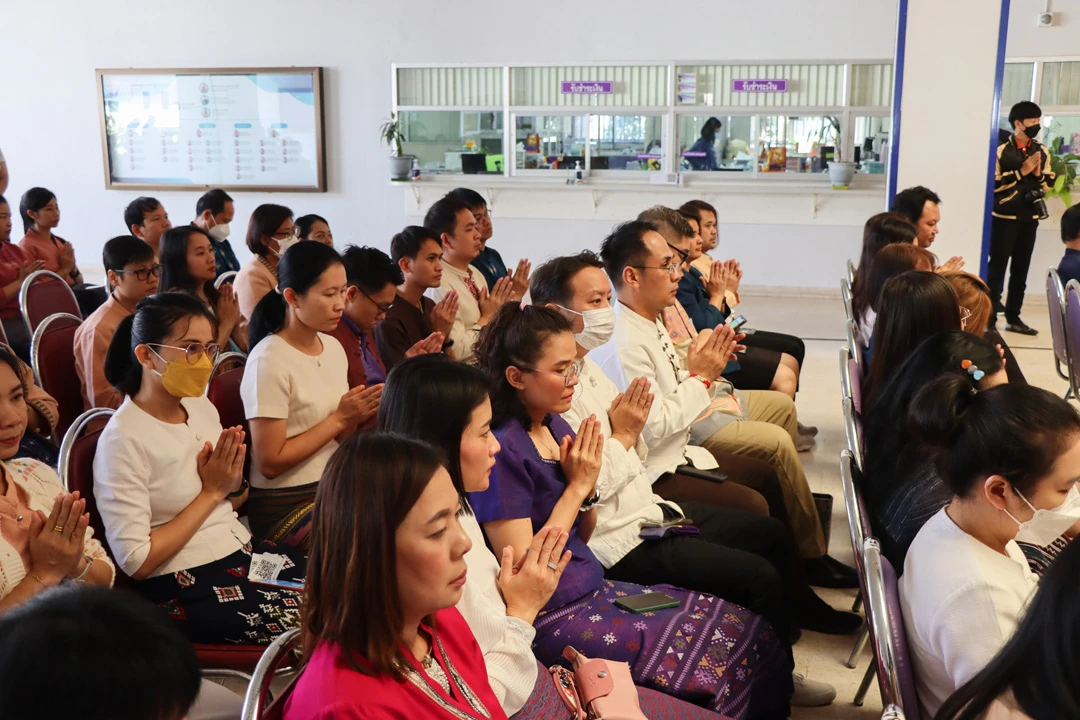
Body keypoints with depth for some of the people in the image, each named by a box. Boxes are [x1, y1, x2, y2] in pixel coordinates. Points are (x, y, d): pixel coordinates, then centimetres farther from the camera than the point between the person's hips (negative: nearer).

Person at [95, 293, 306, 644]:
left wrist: (234, 482, -6)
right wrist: (211, 491, -13)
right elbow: (135, 561, -18)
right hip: (182, 587, -7)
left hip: (242, 552, 7)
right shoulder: (124, 439, -15)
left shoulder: (203, 408, 6)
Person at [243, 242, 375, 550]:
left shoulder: (334, 347, 6)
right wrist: (339, 418, -14)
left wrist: (359, 414, -7)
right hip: (286, 505, -7)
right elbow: (270, 462, -16)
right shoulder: (269, 361, -15)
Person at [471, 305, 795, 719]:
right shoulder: (502, 449, -19)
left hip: (594, 586, 8)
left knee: (749, 629, 2)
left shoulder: (555, 425, 6)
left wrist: (587, 485, -6)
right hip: (555, 615, -8)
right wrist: (577, 485, -16)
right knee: (720, 659, -11)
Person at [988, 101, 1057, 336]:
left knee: (1021, 269, 8)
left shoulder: (1042, 152, 9)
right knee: (997, 268, -2)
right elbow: (993, 185, -13)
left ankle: (1013, 317, 15)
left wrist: (1039, 174, -7)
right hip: (1005, 217, -5)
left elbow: (1049, 184, 13)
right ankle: (989, 317, 2)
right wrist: (1021, 172, -16)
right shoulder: (1002, 150, -7)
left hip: (1030, 218, 5)